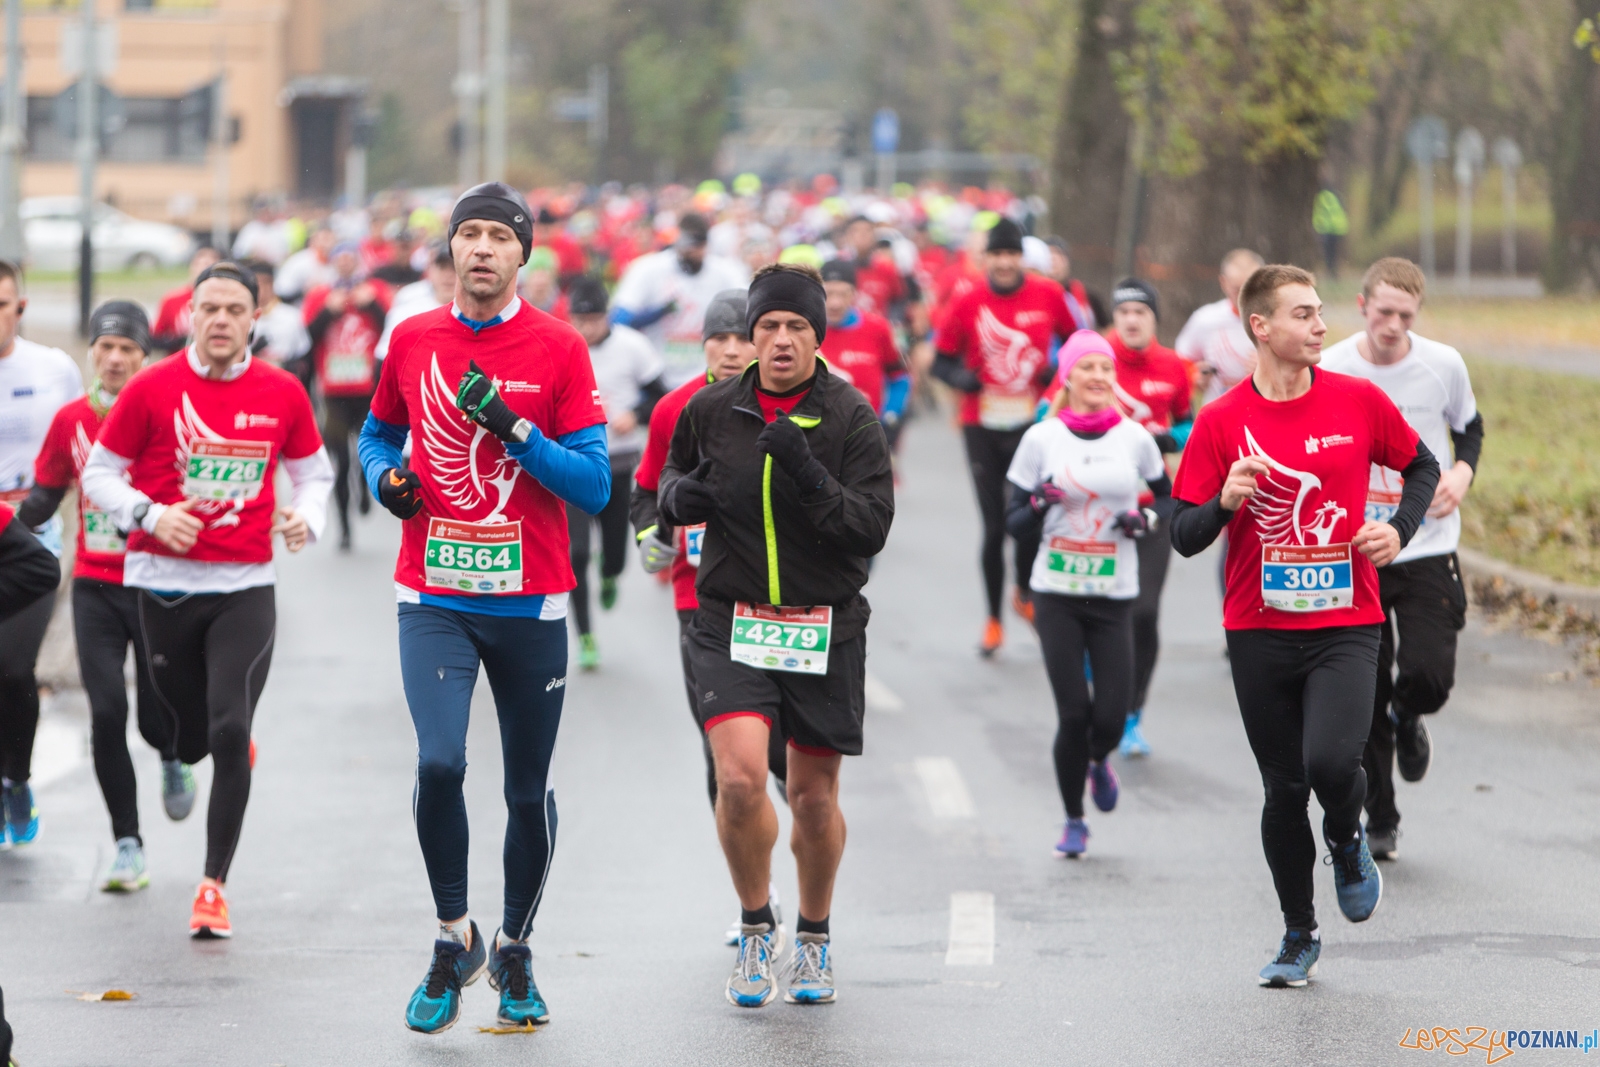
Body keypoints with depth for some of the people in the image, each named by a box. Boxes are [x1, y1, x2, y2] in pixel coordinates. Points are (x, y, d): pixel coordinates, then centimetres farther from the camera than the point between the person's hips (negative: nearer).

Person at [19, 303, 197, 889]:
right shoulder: (71, 420, 3)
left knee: (156, 719, -2)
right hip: (95, 587, 2)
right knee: (107, 713, -9)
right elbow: (44, 497, 13)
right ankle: (128, 846, 1)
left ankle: (173, 760, 38)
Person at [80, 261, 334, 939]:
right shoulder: (152, 389, -4)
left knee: (230, 734, -15)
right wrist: (150, 514, -15)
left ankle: (214, 885, -5)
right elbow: (99, 474, 2)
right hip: (166, 583, 0)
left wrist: (307, 517, -4)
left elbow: (312, 470, 16)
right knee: (190, 741, 8)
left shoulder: (283, 394, 1)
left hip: (246, 586, 0)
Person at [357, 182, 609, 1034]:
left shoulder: (558, 348, -3)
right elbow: (379, 434, 22)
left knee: (529, 791, 7)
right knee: (439, 763, -18)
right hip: (433, 601, 0)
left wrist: (514, 428, -18)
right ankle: (453, 939, 2)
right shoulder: (411, 340, 5)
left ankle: (513, 950, 29)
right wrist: (385, 478, 0)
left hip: (531, 603, 0)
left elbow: (595, 485, -6)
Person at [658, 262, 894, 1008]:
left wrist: (810, 479, -28)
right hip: (731, 621, 0)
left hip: (825, 630, 0)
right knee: (739, 778, -17)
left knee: (814, 796, 8)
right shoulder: (710, 410, 0)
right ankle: (756, 926, 4)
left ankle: (813, 938, 30)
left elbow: (873, 527, -12)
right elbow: (674, 476, 18)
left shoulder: (851, 416, -7)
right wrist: (680, 497, -6)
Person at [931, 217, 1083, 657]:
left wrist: (1059, 369, -7)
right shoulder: (969, 303, -2)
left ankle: (1026, 591, 17)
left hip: (1033, 421, -1)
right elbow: (942, 360, 6)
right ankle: (993, 618, 19)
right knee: (993, 526, 5)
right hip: (982, 426, 1)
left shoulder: (1048, 295, -2)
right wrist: (960, 378, -16)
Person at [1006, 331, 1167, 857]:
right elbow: (1015, 525, 3)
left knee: (1111, 716, -8)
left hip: (1114, 596, 1)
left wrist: (1148, 520, -5)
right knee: (1073, 712, -7)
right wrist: (1039, 506, -18)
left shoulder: (1134, 438, 3)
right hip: (1057, 594, -1)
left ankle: (1098, 760, 29)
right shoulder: (1041, 439, 0)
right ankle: (1074, 821, 13)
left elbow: (1172, 498, 16)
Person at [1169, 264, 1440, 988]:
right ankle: (1299, 936, 24)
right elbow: (1184, 537, -1)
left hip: (1345, 623, -1)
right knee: (1284, 788, 6)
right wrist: (1225, 501, -21)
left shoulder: (1360, 401, 0)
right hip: (1260, 631, 1)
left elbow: (1421, 467, 17)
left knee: (1331, 761, -22)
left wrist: (1399, 529, -1)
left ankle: (1347, 841, 14)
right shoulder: (1220, 422, -2)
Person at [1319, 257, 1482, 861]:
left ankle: (1408, 720, 23)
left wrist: (1462, 472, -5)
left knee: (1429, 677, -15)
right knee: (1365, 698, 2)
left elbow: (1470, 427, 15)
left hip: (1427, 549, 0)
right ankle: (1379, 821, 18)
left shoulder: (1443, 365, -3)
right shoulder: (1326, 371, -6)